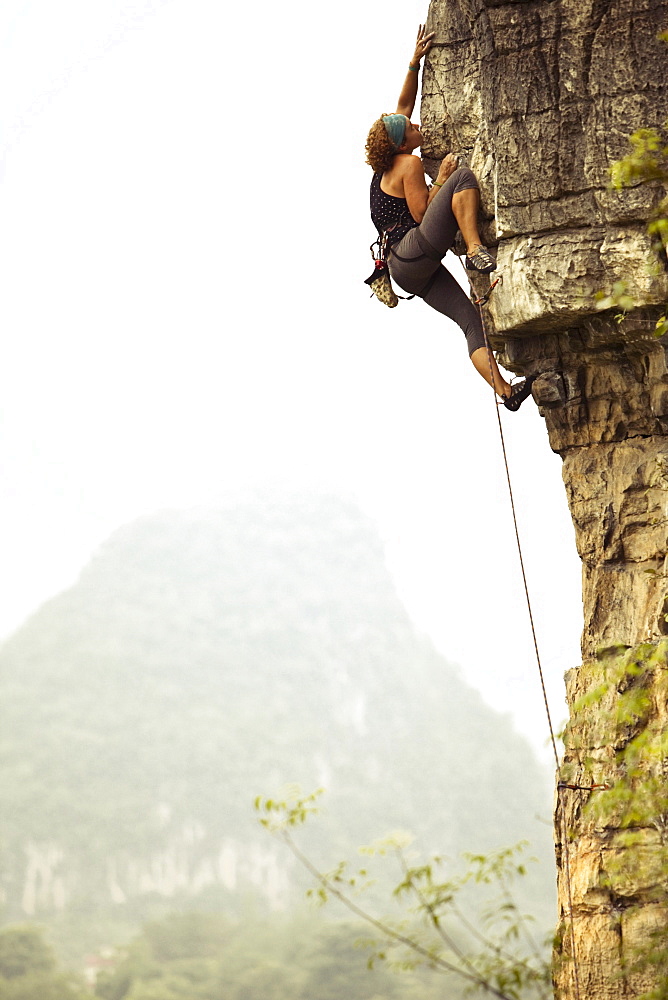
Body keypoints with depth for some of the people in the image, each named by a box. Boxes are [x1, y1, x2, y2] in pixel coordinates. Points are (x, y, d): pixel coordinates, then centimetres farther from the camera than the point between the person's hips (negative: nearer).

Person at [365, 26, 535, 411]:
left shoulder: (390, 162, 20)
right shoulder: (410, 164, -5)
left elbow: (403, 105, 29)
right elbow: (421, 213, -13)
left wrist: (415, 62, 26)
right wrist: (441, 180, -5)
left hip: (411, 271, 9)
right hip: (413, 253, -9)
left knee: (471, 319, -3)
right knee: (463, 176, -15)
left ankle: (504, 389, -16)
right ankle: (477, 251, -29)